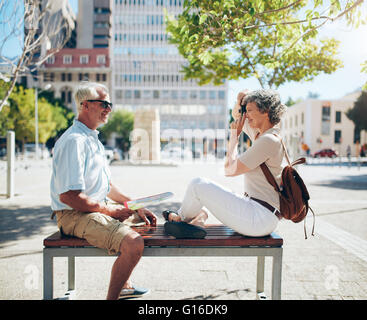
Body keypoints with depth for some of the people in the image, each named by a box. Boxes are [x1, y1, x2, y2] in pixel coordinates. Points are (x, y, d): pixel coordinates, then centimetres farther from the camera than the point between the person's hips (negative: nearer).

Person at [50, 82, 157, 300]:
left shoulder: (93, 139, 17)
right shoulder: (74, 141, -18)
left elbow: (107, 186, 20)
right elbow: (68, 195, -26)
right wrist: (110, 210, -17)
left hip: (98, 209, 11)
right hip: (75, 216, -11)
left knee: (145, 218, 23)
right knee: (134, 245, -29)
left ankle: (123, 286, 30)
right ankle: (111, 297, -6)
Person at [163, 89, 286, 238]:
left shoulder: (268, 140, -17)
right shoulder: (260, 134, 11)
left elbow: (230, 169, -17)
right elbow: (236, 115, 29)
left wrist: (234, 136, -5)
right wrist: (239, 103, 7)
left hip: (259, 220, -10)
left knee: (198, 184, -10)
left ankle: (181, 218, 16)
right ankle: (197, 221, 6)